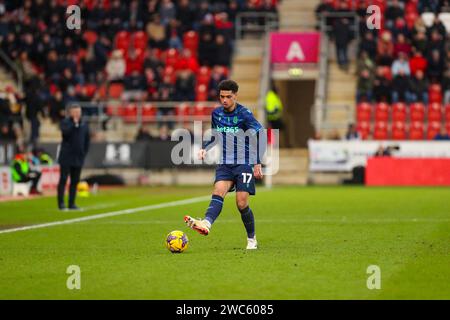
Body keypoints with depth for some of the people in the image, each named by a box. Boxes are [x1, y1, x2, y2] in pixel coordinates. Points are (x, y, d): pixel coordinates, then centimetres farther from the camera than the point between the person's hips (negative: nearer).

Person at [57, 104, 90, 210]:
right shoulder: (65, 122, -3)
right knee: (63, 180, -3)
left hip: (78, 158, 4)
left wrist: (84, 153, 7)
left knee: (75, 181, 6)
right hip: (66, 157, -4)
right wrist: (74, 124, -20)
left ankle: (71, 204, 10)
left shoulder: (84, 125, 10)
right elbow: (65, 132, -23)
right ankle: (61, 203, -1)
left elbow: (87, 141, 15)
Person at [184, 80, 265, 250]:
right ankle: (206, 224, -47)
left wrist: (257, 163, -14)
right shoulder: (216, 113, 7)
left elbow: (260, 137, -9)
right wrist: (205, 148, 4)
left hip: (244, 163, -4)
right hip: (225, 164, 4)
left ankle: (251, 239, 10)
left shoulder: (244, 114, -9)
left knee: (242, 203, -9)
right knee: (218, 191, -23)